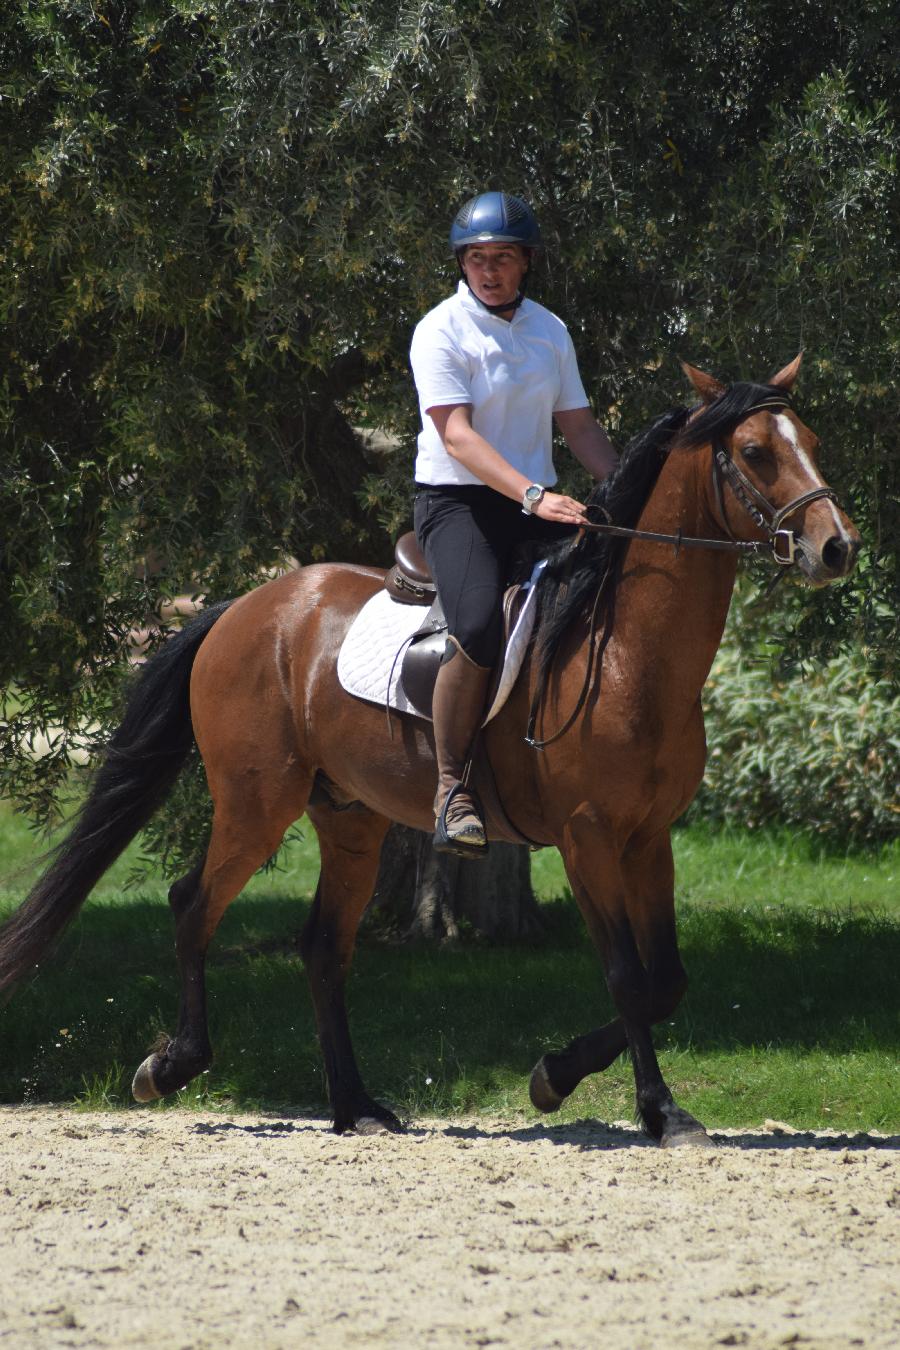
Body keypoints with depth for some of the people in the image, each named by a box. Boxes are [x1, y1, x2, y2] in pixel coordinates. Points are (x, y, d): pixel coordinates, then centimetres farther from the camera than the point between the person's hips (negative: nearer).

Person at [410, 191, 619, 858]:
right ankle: (452, 787, -20)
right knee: (479, 627, -32)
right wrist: (533, 495, -29)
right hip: (457, 502, -6)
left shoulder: (550, 332, 12)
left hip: (538, 502, 6)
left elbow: (580, 427, 17)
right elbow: (457, 434, -18)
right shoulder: (442, 330, -7)